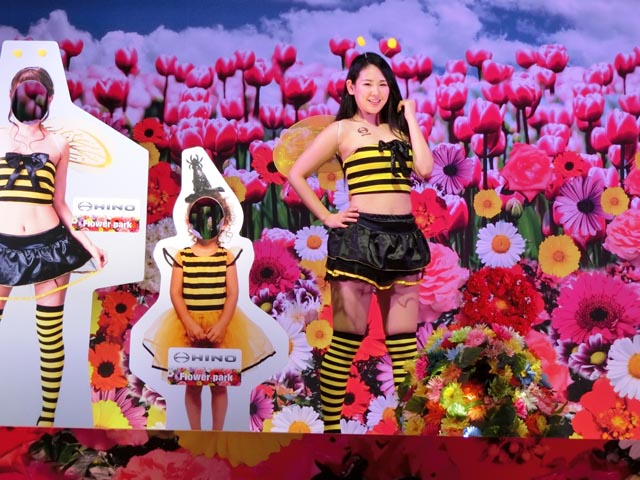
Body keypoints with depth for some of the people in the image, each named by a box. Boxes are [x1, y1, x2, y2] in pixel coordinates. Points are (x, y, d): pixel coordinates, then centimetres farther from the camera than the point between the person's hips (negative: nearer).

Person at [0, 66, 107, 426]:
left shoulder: (58, 144, 8)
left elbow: (59, 204, 11)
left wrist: (89, 244, 3)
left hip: (49, 246, 0)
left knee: (51, 336, 4)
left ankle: (48, 416, 17)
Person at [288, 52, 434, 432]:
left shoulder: (398, 127, 17)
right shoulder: (342, 130, 4)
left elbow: (425, 169, 1)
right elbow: (297, 175, 1)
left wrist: (410, 118, 7)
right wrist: (327, 217, -4)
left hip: (403, 237, 5)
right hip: (360, 236, -5)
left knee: (405, 338, 9)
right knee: (348, 337, -1)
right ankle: (330, 424, 9)